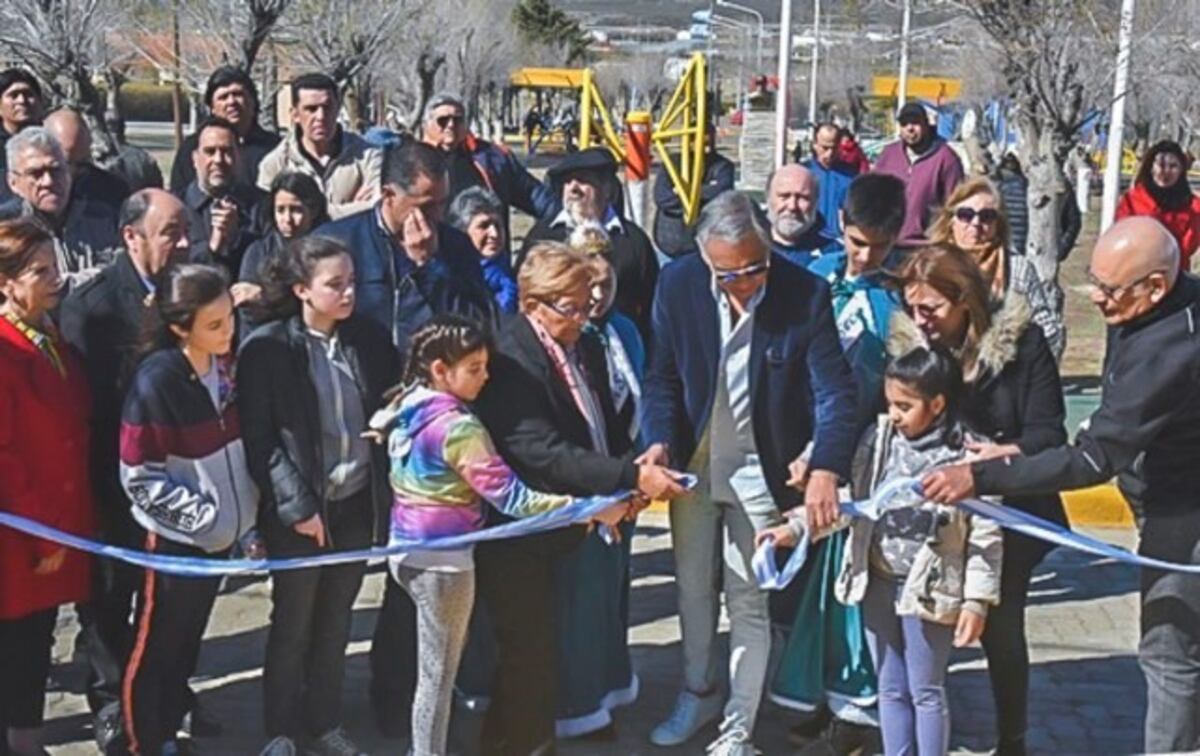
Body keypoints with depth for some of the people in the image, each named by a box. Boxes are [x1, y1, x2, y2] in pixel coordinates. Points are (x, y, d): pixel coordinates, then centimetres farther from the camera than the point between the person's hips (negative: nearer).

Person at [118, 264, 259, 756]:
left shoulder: (226, 365, 0)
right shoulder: (156, 381, -21)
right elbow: (141, 476, -18)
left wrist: (245, 519, 7)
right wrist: (202, 515, -20)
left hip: (219, 533, 6)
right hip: (174, 537, -6)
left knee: (188, 642, 19)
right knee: (155, 648, 9)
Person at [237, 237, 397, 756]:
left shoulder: (368, 339, 2)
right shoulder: (266, 349, -10)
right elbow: (260, 440, -11)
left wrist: (387, 494, 0)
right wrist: (297, 506, -16)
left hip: (357, 504, 4)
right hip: (299, 512, -4)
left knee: (335, 624, 16)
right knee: (292, 626, 10)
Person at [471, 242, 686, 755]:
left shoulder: (586, 347, 6)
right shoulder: (511, 360, -20)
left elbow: (607, 426, 15)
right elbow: (543, 453, -27)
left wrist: (632, 470, -5)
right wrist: (630, 477, -30)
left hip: (589, 515, 8)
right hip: (527, 542, -8)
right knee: (530, 654, 1)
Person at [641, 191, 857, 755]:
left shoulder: (806, 294, -19)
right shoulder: (677, 285, -11)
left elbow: (836, 391, -20)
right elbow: (662, 374, -4)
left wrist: (826, 469, -34)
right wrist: (659, 442, -20)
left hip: (760, 471, -3)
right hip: (691, 463, 3)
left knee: (748, 603, 5)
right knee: (693, 588, 19)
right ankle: (698, 694, 42)